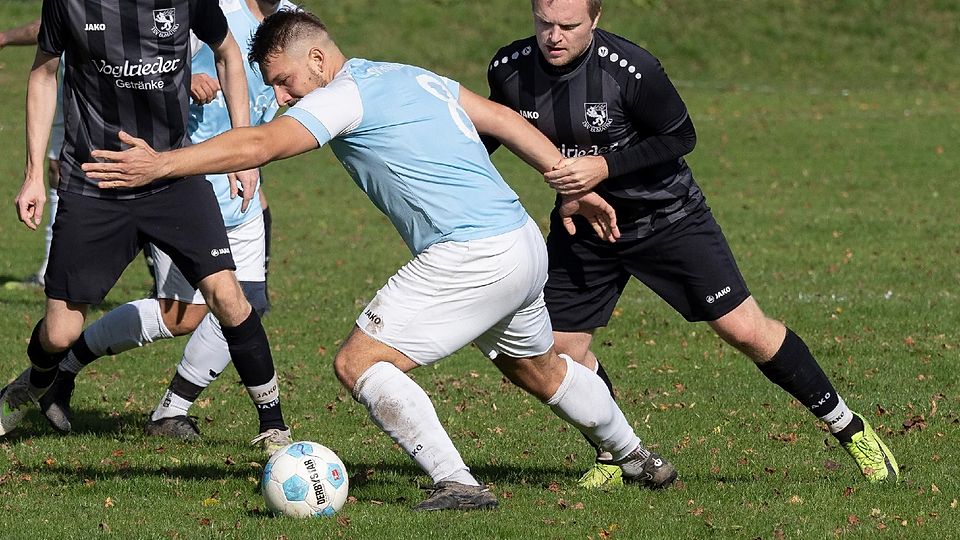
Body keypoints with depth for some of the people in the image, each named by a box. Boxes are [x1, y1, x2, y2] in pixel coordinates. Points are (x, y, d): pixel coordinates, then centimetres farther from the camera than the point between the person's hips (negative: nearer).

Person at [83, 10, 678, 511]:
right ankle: (639, 458, 49)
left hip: (470, 257, -10)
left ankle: (456, 484, -19)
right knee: (540, 369, 32)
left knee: (359, 362, -9)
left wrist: (162, 163, -24)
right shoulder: (415, 78, 18)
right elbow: (503, 119, 22)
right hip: (526, 245, 10)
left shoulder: (345, 95, -8)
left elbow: (261, 144, -21)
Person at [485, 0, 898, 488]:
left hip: (667, 218, -4)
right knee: (558, 347, -3)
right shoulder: (509, 70, -12)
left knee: (745, 330, -7)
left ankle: (849, 429, 8)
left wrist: (605, 166, -25)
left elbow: (680, 138, -15)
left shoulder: (630, 69, -27)